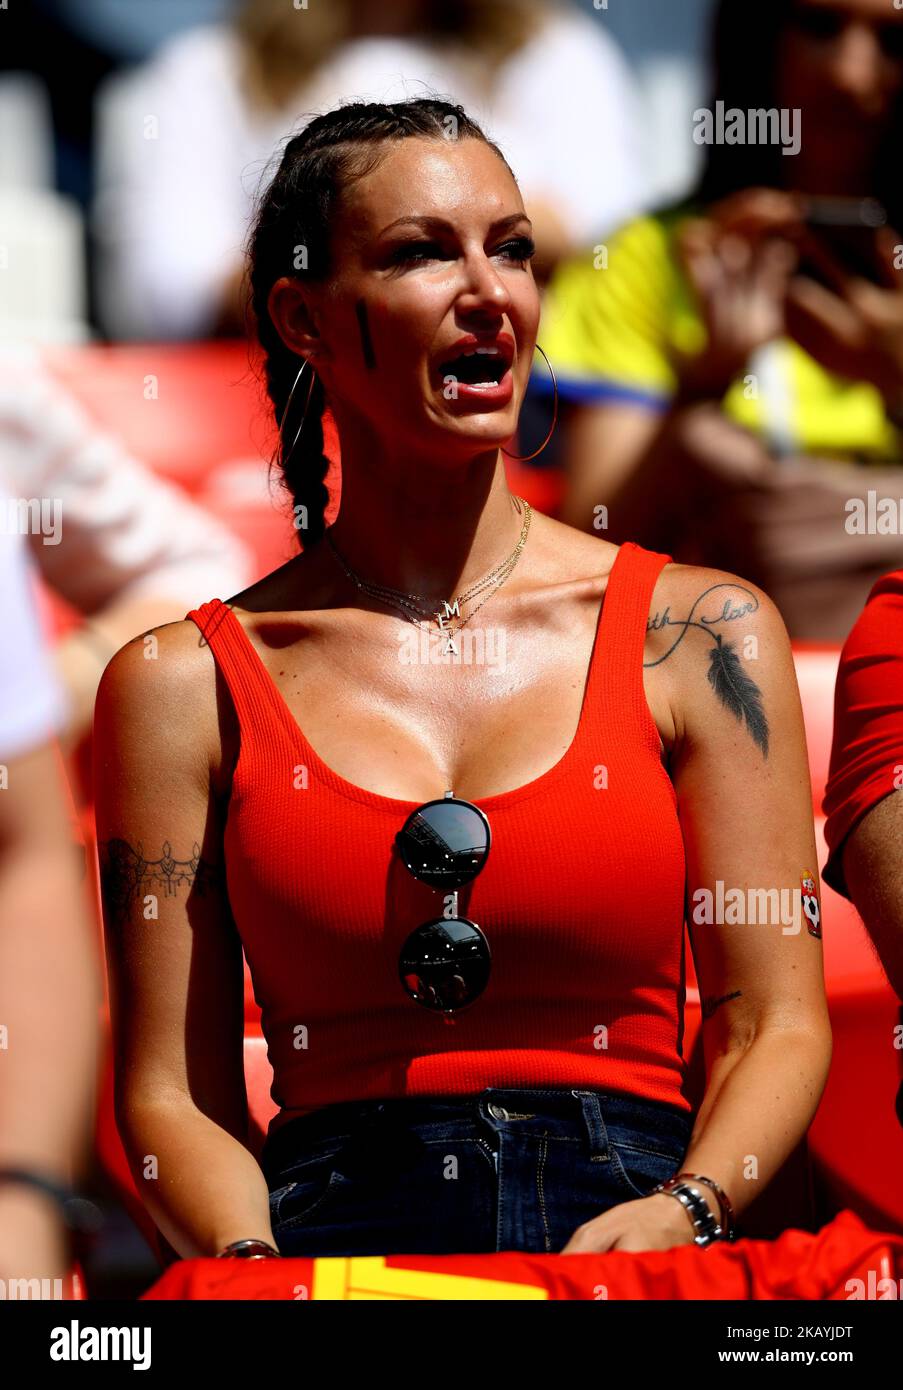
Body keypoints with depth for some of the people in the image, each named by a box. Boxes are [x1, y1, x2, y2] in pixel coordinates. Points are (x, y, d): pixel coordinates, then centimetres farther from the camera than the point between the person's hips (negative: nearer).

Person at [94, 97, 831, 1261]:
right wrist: (257, 1270, -13)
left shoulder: (699, 632, 12)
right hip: (337, 1233, 0)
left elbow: (776, 1023, 8)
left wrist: (679, 1214, -12)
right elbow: (171, 1095, 8)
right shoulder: (185, 684, 11)